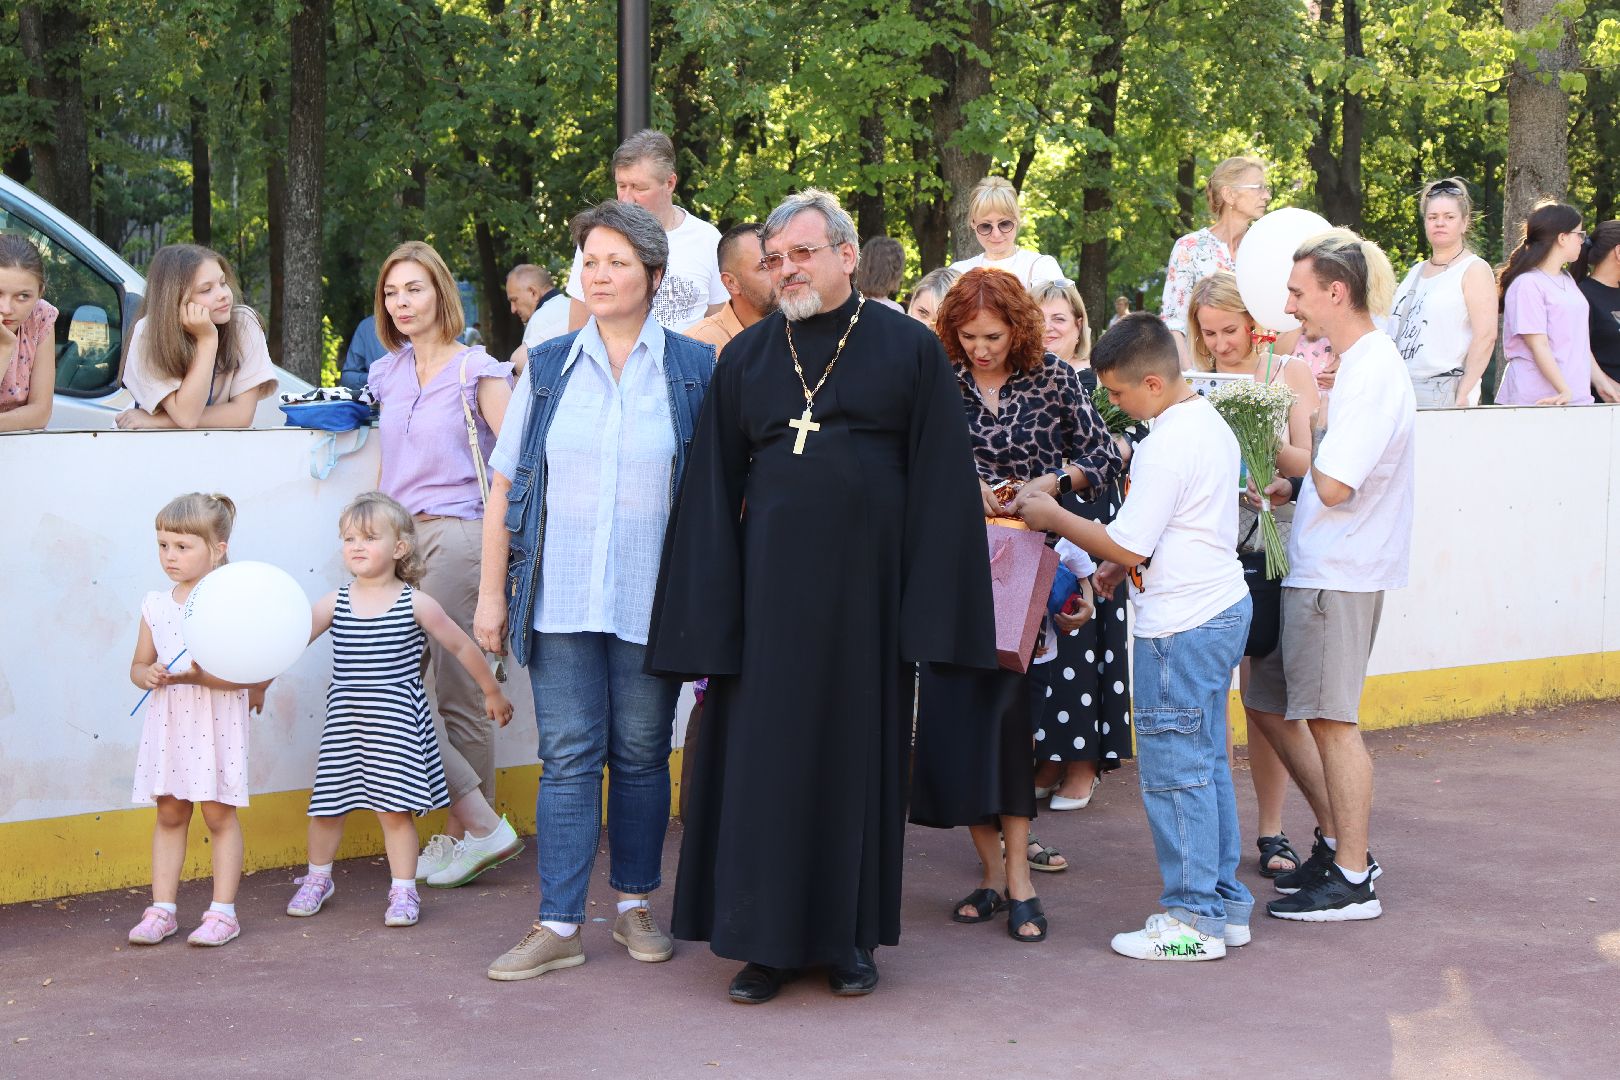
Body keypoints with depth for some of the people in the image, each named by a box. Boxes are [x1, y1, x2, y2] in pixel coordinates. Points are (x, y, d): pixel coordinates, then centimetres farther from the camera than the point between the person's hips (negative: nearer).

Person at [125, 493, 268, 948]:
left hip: (216, 722, -4)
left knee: (219, 813, 2)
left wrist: (200, 677, -27)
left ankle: (223, 911, 9)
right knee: (169, 814, 10)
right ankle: (162, 909, 15)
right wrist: (149, 675, -11)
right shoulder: (155, 606, 6)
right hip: (167, 723, 4)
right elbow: (138, 666, 12)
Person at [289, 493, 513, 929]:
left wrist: (492, 692, 12)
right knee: (327, 804, 10)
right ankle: (317, 878, 32)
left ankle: (403, 891, 10)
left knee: (395, 807, -3)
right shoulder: (335, 604, 2)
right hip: (345, 721, 3)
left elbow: (462, 647, 5)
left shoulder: (416, 605, -4)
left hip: (397, 724, -3)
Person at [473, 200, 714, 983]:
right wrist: (492, 591, 5)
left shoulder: (694, 369, 3)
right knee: (568, 757, 0)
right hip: (560, 597, 1)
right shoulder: (548, 368, 8)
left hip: (653, 601, -1)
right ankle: (558, 924, 3)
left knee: (641, 755, 7)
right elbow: (506, 485, 9)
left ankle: (635, 906, 22)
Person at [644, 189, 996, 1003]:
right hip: (771, 588, 2)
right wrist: (706, 620, -2)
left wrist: (929, 608, -8)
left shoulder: (909, 349, 1)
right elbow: (712, 492, 6)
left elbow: (940, 485, -1)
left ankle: (851, 936, 17)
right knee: (765, 758, 2)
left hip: (866, 586, -2)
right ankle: (768, 940, 11)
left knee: (860, 752, 5)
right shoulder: (745, 358, 7)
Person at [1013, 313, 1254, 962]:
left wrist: (1054, 518, -6)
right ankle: (1225, 902, 21)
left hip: (1180, 627, -10)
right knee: (1206, 762, 15)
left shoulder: (1167, 446, -20)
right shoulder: (1210, 424, 11)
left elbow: (1127, 546, -18)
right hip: (1222, 608, 10)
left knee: (1174, 769, -3)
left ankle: (1194, 919, 2)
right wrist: (1111, 569, 16)